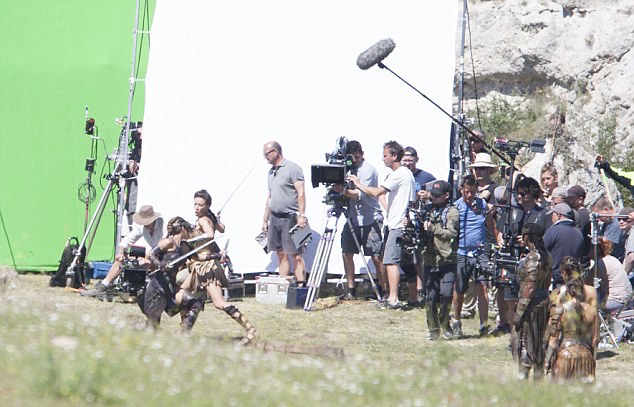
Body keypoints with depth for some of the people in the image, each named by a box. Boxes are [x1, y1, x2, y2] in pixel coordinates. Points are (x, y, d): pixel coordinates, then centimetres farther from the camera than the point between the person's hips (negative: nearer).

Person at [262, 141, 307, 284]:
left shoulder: (292, 168, -6)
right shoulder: (271, 172, 18)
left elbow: (301, 193, -13)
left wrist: (301, 215, -20)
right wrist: (265, 220, 20)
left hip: (290, 218, -8)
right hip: (274, 218, 8)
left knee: (295, 255, -9)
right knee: (281, 255, 7)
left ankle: (301, 286, -11)